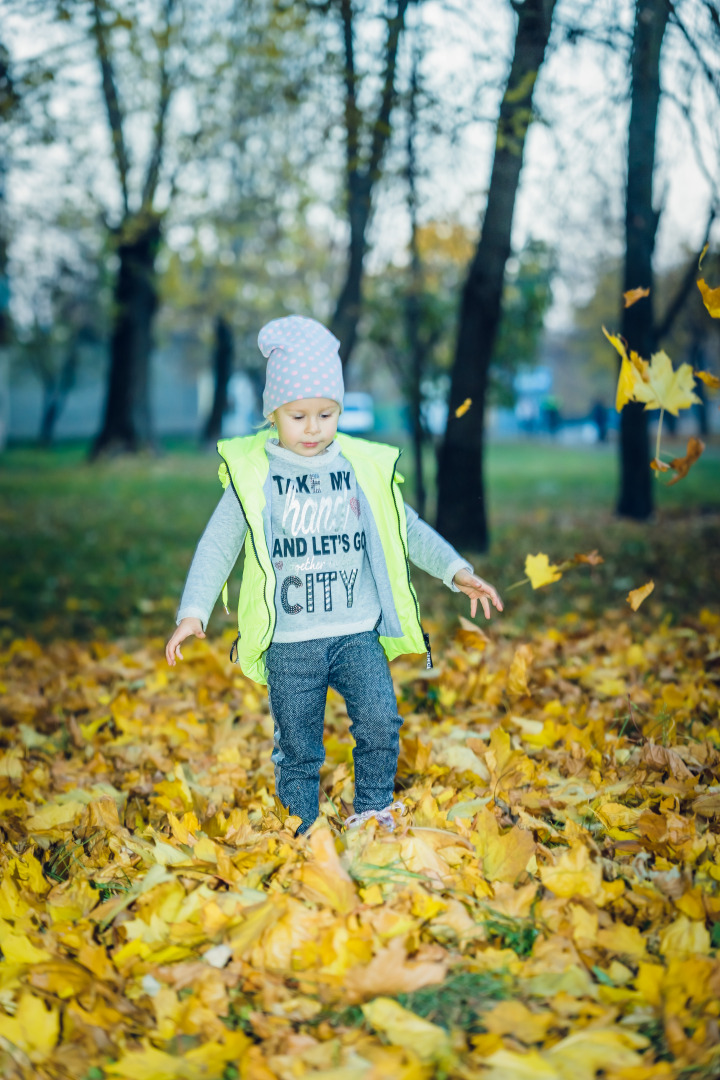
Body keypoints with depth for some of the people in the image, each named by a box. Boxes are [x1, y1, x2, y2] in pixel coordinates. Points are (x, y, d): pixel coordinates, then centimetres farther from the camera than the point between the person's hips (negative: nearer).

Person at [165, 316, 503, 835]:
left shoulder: (366, 469, 5)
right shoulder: (253, 476, -2)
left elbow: (407, 529, 11)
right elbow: (217, 546, 0)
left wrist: (456, 570, 0)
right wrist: (194, 612, -9)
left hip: (357, 632, 1)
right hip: (289, 644, -1)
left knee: (381, 723, -13)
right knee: (297, 750, 5)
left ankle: (372, 816, 8)